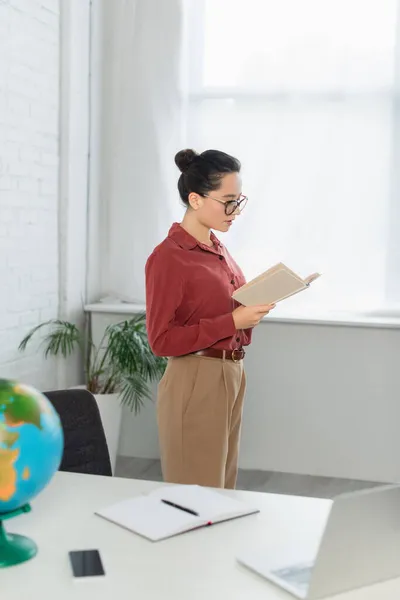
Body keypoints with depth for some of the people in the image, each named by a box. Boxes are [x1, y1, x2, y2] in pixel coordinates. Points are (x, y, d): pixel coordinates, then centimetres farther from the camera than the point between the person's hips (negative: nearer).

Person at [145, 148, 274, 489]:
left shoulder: (218, 248, 10)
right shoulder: (168, 257, -16)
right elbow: (161, 340, -17)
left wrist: (252, 309, 2)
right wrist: (232, 322, -21)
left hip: (232, 378, 9)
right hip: (195, 384, -8)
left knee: (222, 489, 17)